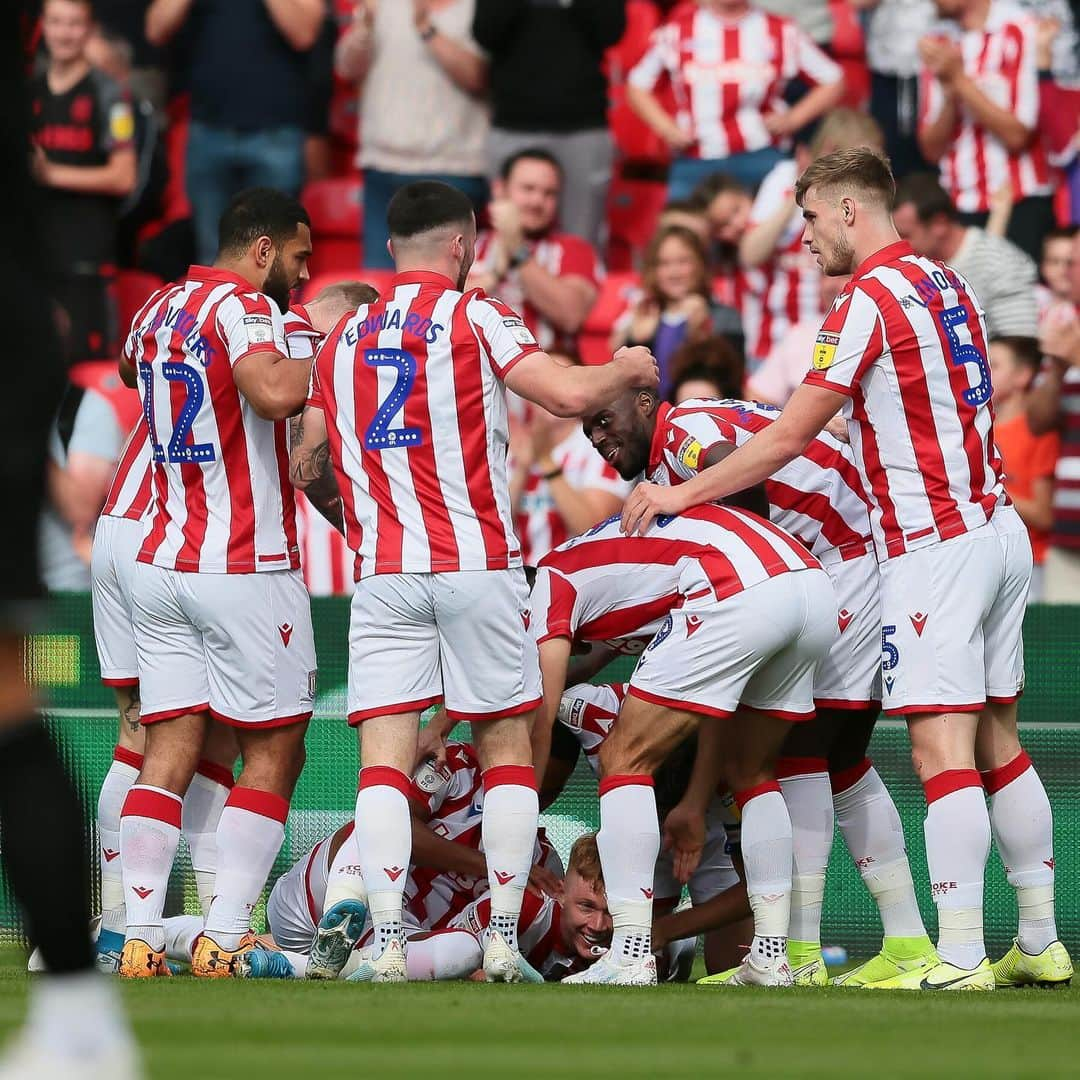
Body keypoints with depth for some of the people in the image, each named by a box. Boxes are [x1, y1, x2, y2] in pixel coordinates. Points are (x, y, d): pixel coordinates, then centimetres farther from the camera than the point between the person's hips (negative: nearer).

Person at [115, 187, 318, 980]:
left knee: (169, 751, 4)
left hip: (162, 562, 7)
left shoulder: (157, 313, 13)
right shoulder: (243, 305, -11)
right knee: (273, 756, 2)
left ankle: (140, 941, -5)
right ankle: (224, 940, -4)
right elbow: (274, 393, -31)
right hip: (247, 570, -7)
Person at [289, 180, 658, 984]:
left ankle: (386, 941, -13)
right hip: (476, 564, -3)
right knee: (507, 750, 7)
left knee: (384, 759, -2)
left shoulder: (345, 337, 13)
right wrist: (627, 369, 7)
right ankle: (503, 939, 1)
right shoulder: (472, 317, -1)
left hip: (383, 574, 3)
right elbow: (568, 394, -14)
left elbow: (307, 464, 19)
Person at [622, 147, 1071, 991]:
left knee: (942, 748, -10)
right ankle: (1041, 943, 14)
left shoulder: (871, 299, -12)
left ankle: (960, 959, -14)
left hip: (936, 548, -9)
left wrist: (683, 494, -1)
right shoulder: (944, 283, 15)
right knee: (998, 742, 12)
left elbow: (792, 436, -10)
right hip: (997, 529, 9)